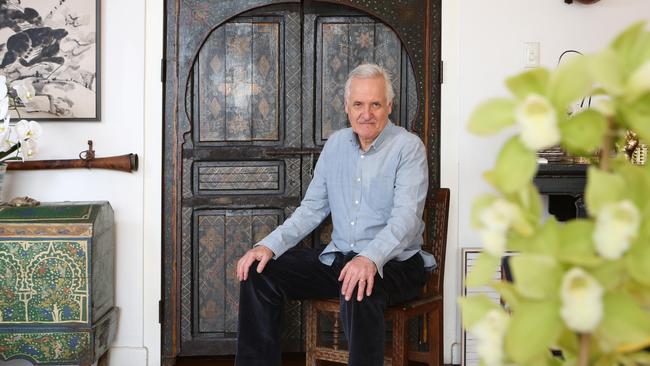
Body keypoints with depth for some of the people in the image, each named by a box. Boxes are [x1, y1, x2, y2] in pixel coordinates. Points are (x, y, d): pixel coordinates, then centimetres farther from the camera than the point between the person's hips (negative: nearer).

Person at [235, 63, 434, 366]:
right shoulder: (336, 143, 11)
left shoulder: (408, 146, -8)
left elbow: (406, 218, -20)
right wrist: (270, 245, -4)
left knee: (359, 291, -39)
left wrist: (370, 258, -39)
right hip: (338, 258, 6)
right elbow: (312, 208, 12)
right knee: (258, 272, -7)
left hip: (394, 262, -6)